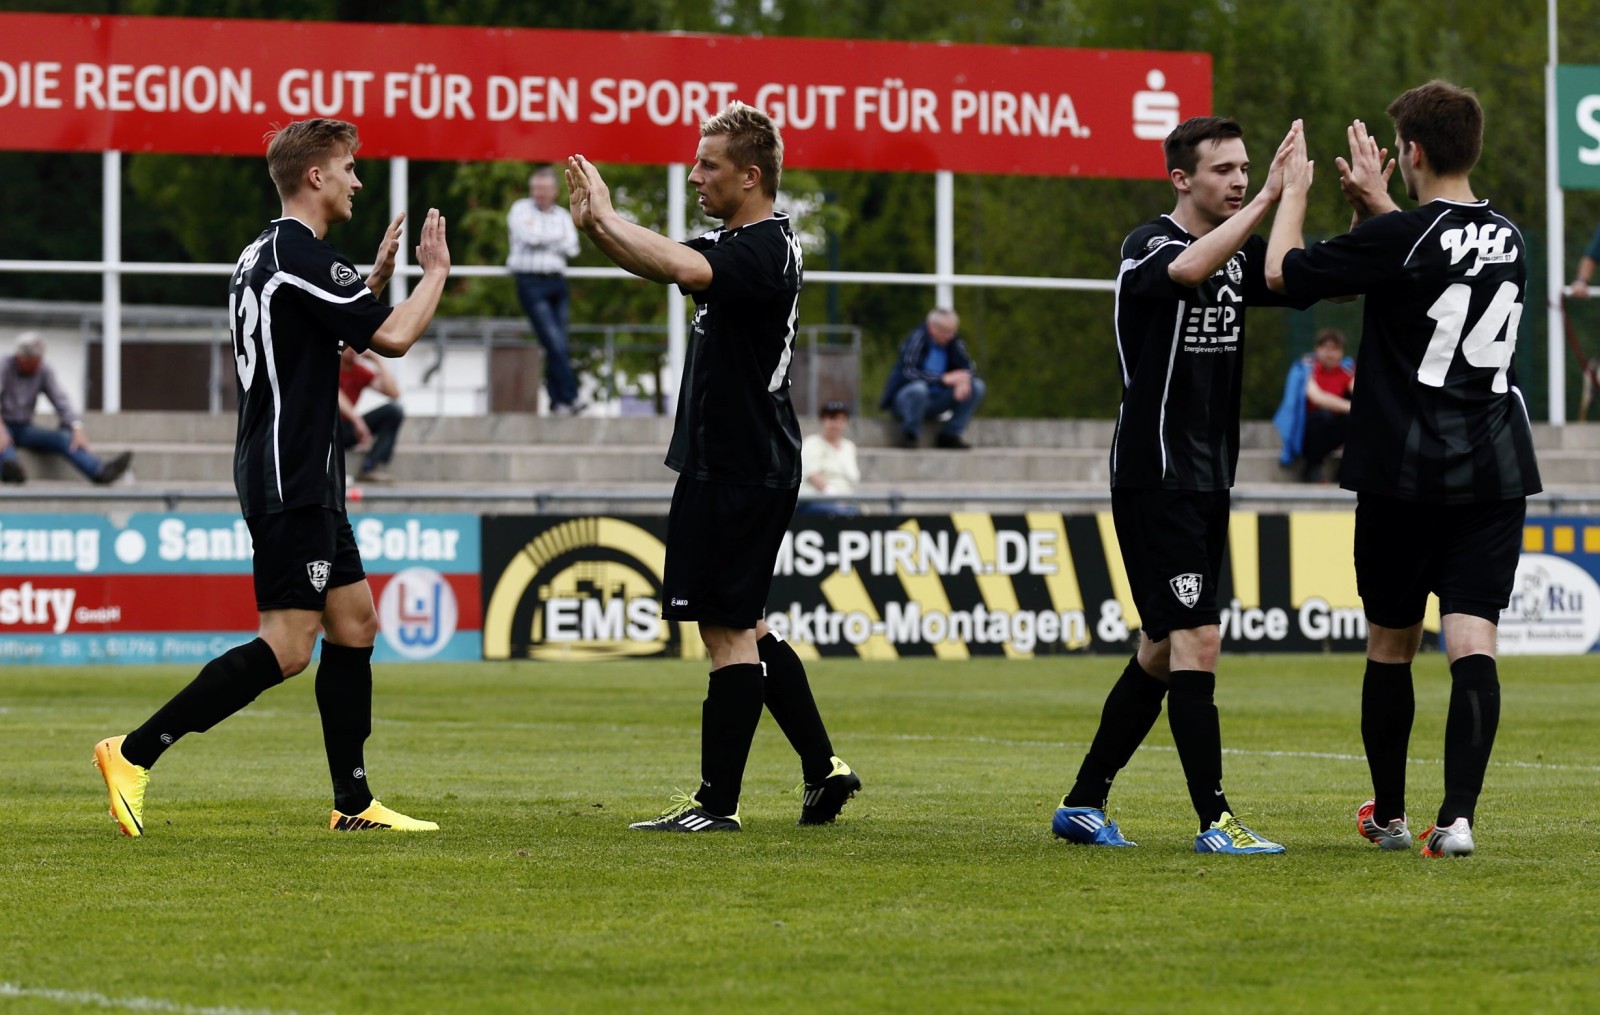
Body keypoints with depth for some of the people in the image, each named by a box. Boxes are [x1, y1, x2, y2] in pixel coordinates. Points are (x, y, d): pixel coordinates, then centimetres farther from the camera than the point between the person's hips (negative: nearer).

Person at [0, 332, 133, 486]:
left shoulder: (44, 371, 1)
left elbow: (61, 401, -8)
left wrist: (77, 429, -26)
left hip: (24, 429, 5)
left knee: (63, 438, -22)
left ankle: (100, 471, -45)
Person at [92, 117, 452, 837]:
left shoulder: (261, 256, 16)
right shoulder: (301, 253, -15)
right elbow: (392, 337, -18)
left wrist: (374, 279, 23)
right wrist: (435, 272, -2)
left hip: (306, 483, 11)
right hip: (290, 483, -11)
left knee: (355, 623, 12)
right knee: (286, 647, -12)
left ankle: (353, 803, 13)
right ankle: (134, 755, -13)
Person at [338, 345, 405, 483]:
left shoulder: (362, 371, 4)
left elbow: (394, 393, -9)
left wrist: (378, 360, -9)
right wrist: (356, 419, -39)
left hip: (345, 431, 6)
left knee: (394, 410, -11)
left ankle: (371, 468, -22)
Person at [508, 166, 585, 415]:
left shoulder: (563, 217, 17)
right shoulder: (520, 210, 5)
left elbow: (571, 248, 2)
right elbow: (529, 237, -12)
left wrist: (541, 240, -6)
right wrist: (557, 238, 1)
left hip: (557, 282, 5)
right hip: (531, 282, -5)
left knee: (557, 346, 1)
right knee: (554, 342, -13)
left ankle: (557, 402, 5)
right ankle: (570, 396, -17)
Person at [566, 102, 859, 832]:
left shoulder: (766, 249, -18)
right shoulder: (733, 244, 14)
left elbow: (682, 268, -35)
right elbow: (662, 263, 21)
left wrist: (607, 217, -24)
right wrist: (593, 226, 1)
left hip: (744, 470, -10)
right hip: (727, 465, 10)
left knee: (729, 631, -7)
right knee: (742, 629, 16)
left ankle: (717, 802, -5)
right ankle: (823, 770, 21)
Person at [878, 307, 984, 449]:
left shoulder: (953, 342, 0)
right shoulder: (917, 338, -18)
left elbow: (968, 368, 2)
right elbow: (909, 372, -28)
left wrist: (964, 380, -24)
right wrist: (943, 379, -31)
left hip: (934, 403, 6)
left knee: (976, 386, -10)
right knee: (918, 388, -41)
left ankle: (950, 435, -6)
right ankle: (910, 435, -17)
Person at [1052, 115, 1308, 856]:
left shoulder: (1239, 255, 11)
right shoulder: (1149, 246, -12)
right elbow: (1190, 269, -35)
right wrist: (1268, 200, -36)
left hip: (1206, 481, 9)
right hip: (1154, 480, -8)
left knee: (1162, 650, 12)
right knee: (1197, 638, -13)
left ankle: (1083, 803, 21)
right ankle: (1214, 820, -13)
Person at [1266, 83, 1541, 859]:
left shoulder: (1398, 239, -13)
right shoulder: (1508, 240, 7)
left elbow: (1283, 272, -4)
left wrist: (1293, 192, 9)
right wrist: (1378, 206, 31)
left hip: (1405, 475, -4)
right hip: (1496, 473, 4)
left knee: (1391, 645, 12)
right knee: (1472, 642, -4)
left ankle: (1387, 815, 23)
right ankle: (1458, 816, -18)